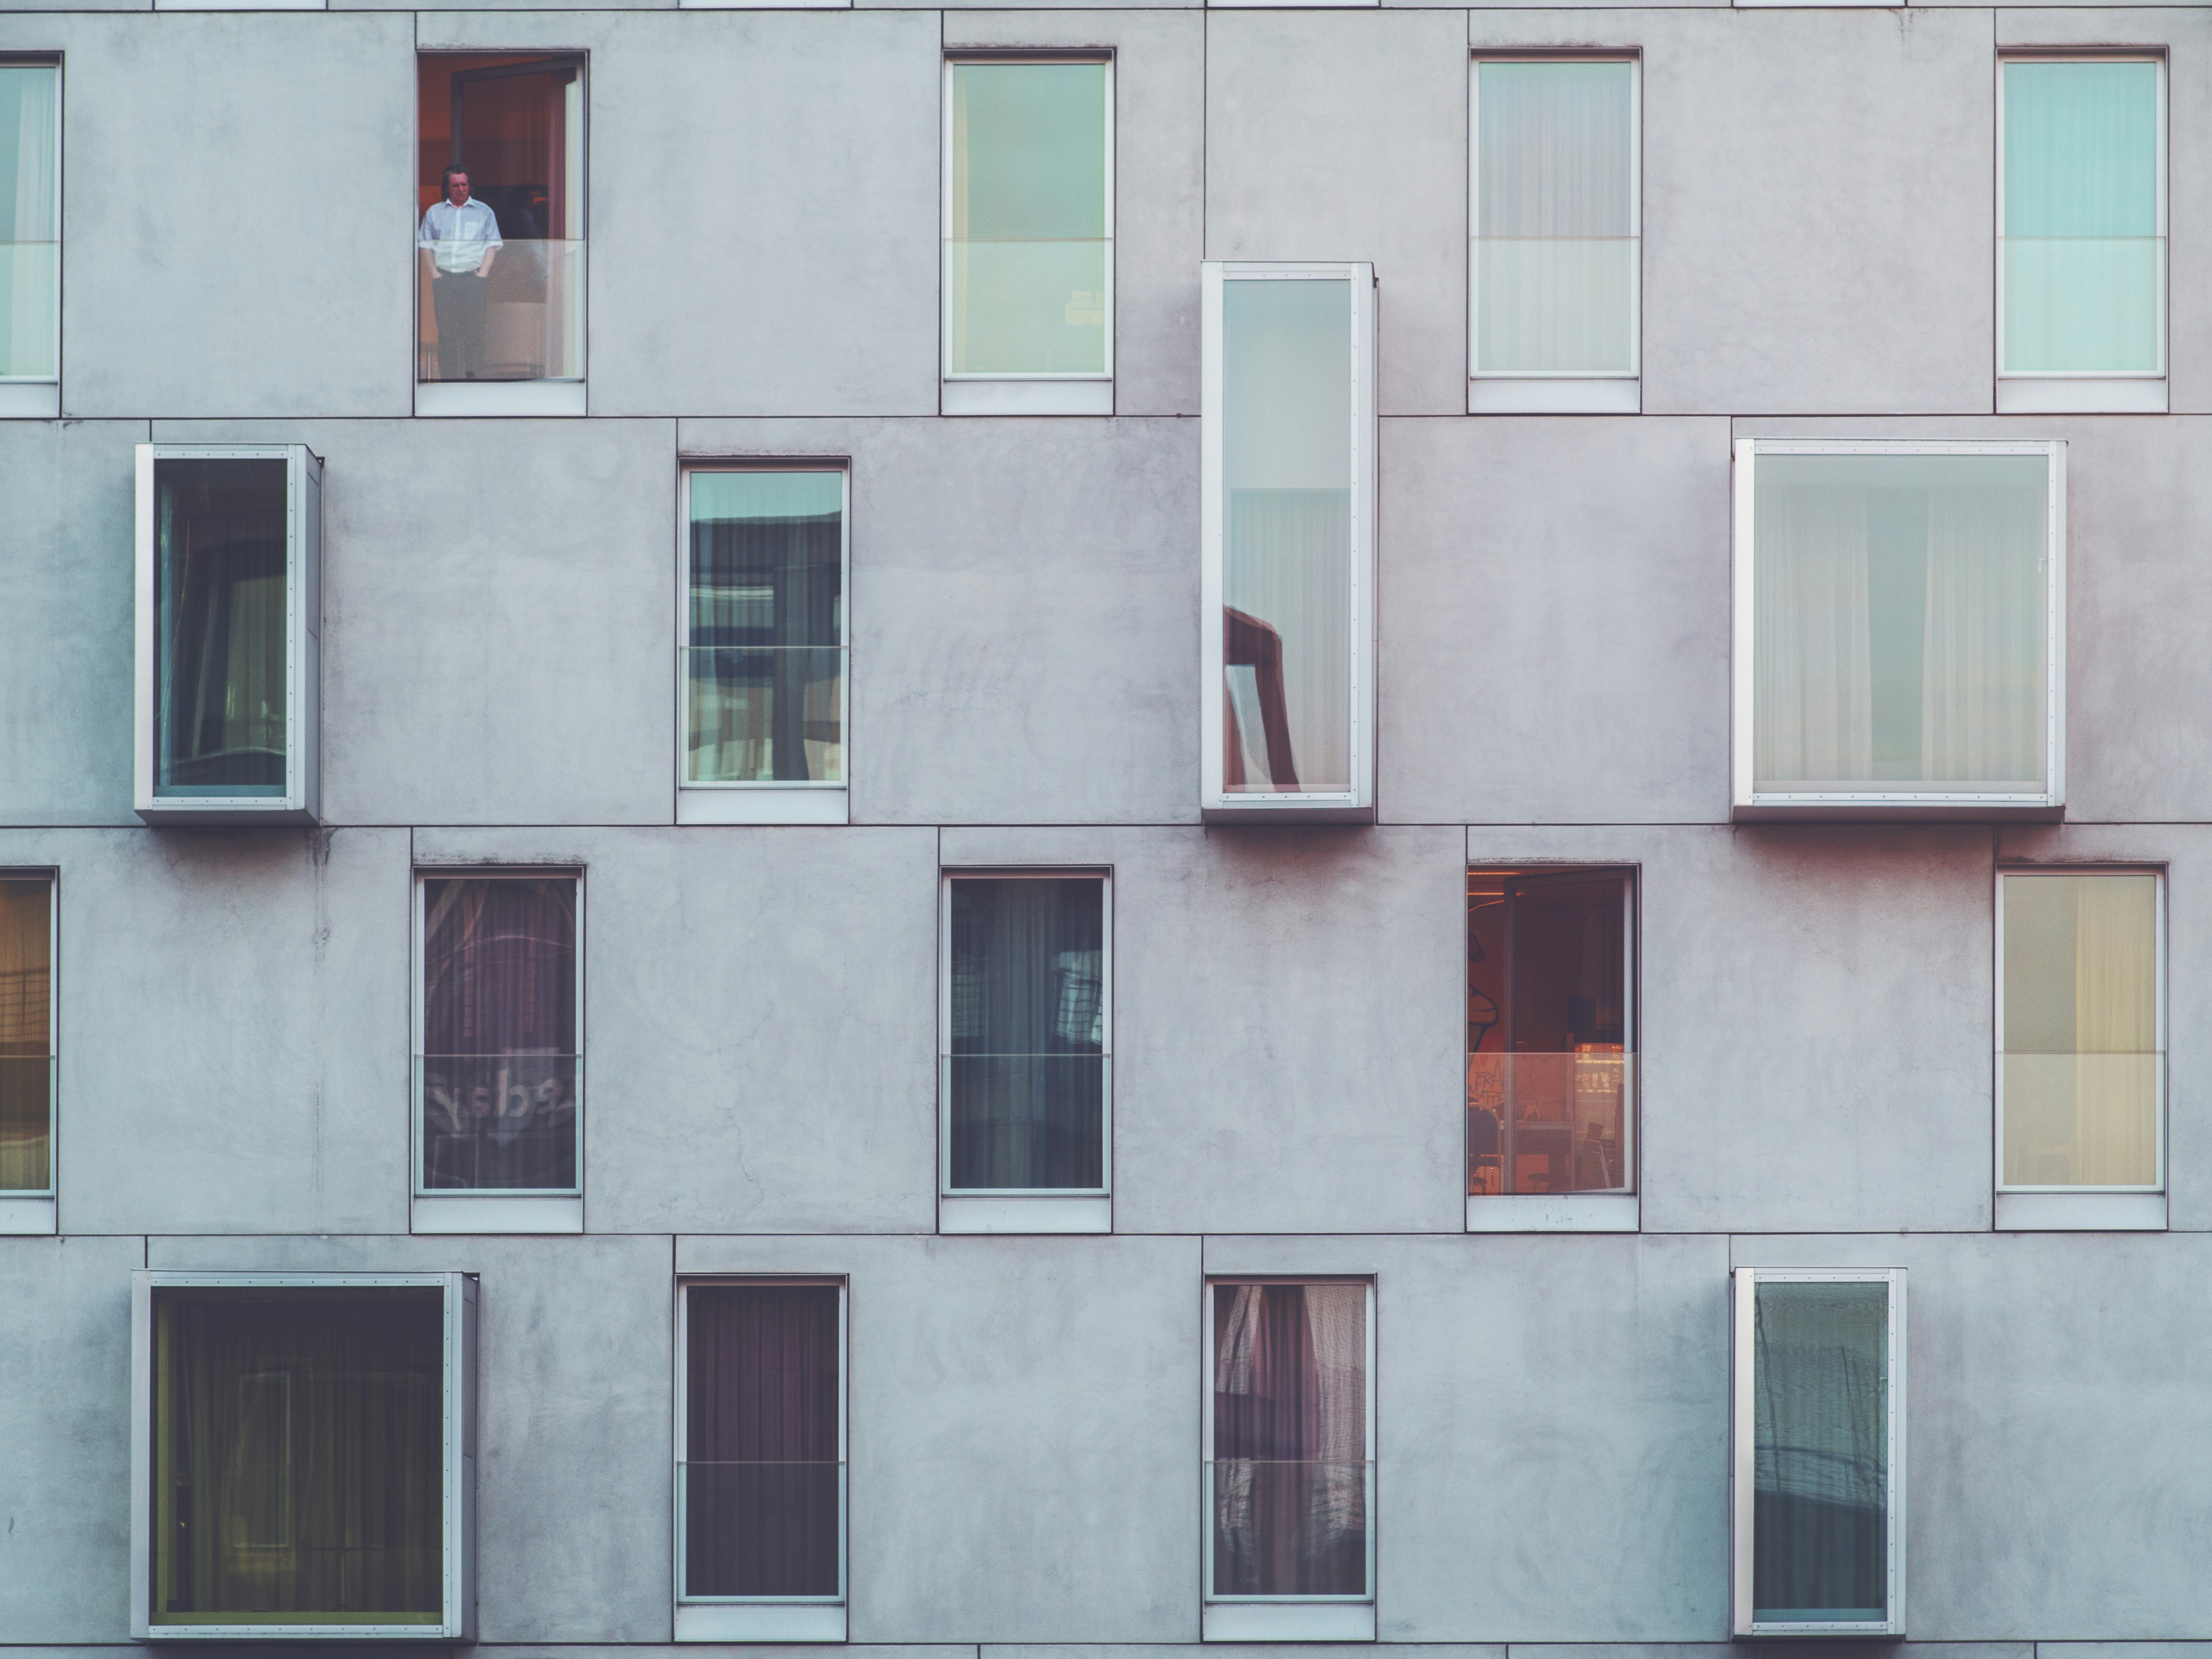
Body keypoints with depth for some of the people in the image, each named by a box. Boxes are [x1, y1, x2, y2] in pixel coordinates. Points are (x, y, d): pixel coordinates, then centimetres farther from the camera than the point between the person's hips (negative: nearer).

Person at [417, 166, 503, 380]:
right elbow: (425, 245, 14)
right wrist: (435, 274, 0)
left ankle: (473, 375, -12)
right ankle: (448, 377, -4)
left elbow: (492, 245, 8)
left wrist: (482, 274, -5)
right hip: (444, 278, 1)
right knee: (446, 331, -4)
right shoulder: (434, 212, 17)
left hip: (473, 276, -1)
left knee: (474, 330, -11)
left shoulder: (483, 212, 13)